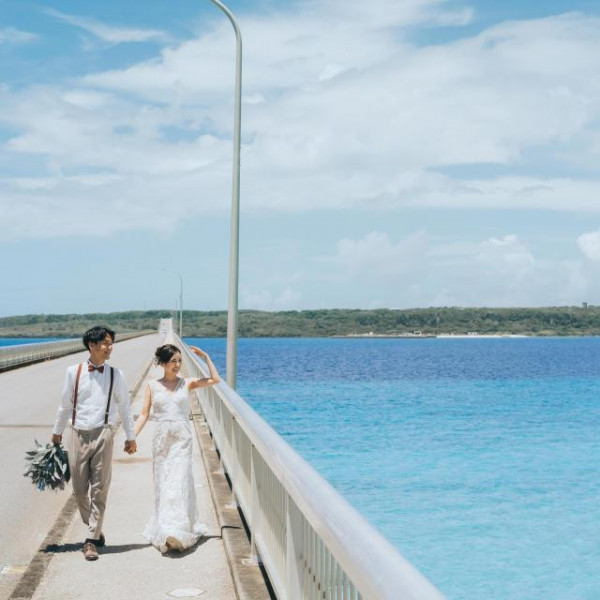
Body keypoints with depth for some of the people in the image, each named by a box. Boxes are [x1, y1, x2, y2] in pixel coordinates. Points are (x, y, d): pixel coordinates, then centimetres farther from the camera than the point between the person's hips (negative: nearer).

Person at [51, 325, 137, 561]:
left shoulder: (115, 375, 1)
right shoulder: (74, 372, 3)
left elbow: (124, 406, 9)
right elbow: (66, 404, 13)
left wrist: (130, 437, 12)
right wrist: (57, 431, 19)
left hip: (103, 434, -1)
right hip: (79, 434, 2)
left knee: (99, 489, -3)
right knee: (79, 489, 6)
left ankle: (91, 540, 3)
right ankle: (94, 529, 28)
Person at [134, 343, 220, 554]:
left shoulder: (187, 384, 5)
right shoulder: (152, 386, 6)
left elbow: (215, 380, -2)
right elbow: (144, 414, 5)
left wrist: (205, 357, 1)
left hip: (182, 440, -1)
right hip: (161, 439, 2)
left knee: (178, 483, -10)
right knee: (162, 484, 5)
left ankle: (176, 531, -12)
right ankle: (163, 529, 16)